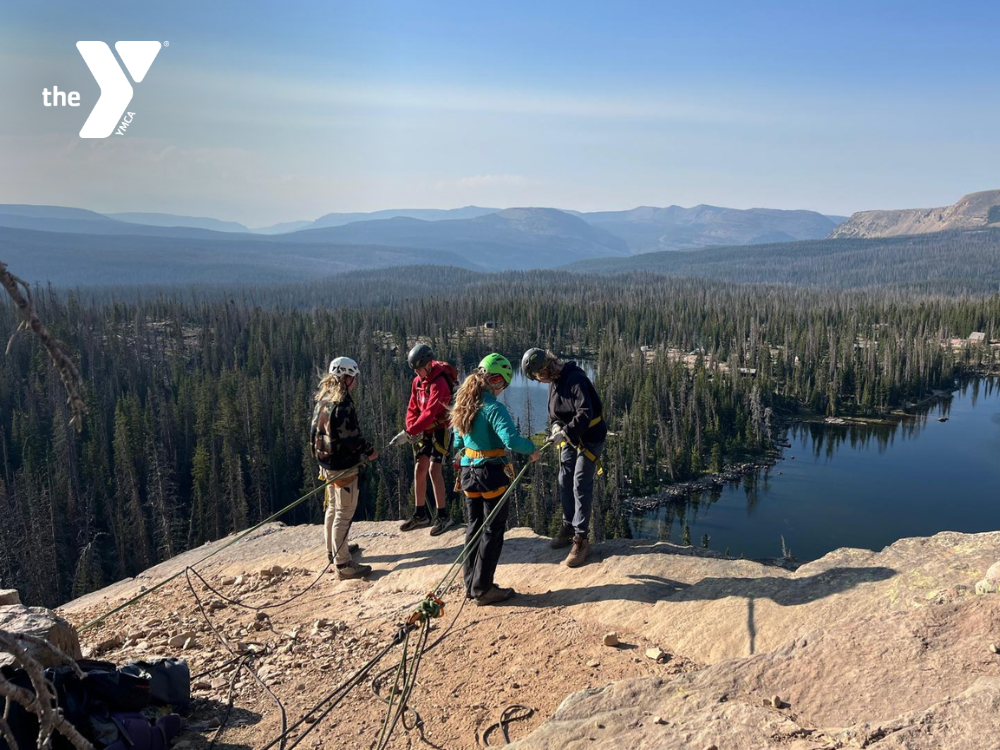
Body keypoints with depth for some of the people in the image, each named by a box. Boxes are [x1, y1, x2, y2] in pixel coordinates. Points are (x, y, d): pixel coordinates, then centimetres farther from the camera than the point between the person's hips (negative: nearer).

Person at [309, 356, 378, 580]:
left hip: (326, 463, 9)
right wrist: (369, 452, -9)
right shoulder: (342, 404, -23)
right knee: (344, 513, -3)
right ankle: (343, 564, 1)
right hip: (344, 466, -9)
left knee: (333, 508, 22)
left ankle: (333, 551, 38)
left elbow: (316, 432, 14)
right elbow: (351, 438, -24)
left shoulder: (322, 398, 6)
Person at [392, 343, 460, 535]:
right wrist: (411, 429, -9)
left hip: (440, 429, -8)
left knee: (434, 469, -15)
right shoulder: (417, 381, 4)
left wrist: (408, 433, -34)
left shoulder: (439, 383, -23)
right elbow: (413, 408, 8)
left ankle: (443, 517, -7)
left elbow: (429, 413, -31)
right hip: (425, 431, 8)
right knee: (419, 468, 5)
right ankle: (420, 515, 16)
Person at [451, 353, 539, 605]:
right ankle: (483, 589, 12)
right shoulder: (494, 409, -21)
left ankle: (471, 585, 27)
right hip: (492, 474, -7)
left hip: (468, 472, 8)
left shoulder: (463, 404, 4)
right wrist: (531, 449, -16)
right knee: (493, 530, 6)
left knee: (474, 526, 18)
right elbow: (512, 440, -32)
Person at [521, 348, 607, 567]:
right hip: (570, 438, 9)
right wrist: (556, 427, -10)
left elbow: (585, 413, -32)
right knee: (565, 482, 11)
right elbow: (554, 414, 11)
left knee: (581, 486, -9)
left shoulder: (575, 379, -24)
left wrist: (566, 432, -36)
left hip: (590, 438, -8)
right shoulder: (554, 382, 5)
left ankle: (581, 539, -2)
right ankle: (569, 527, 28)